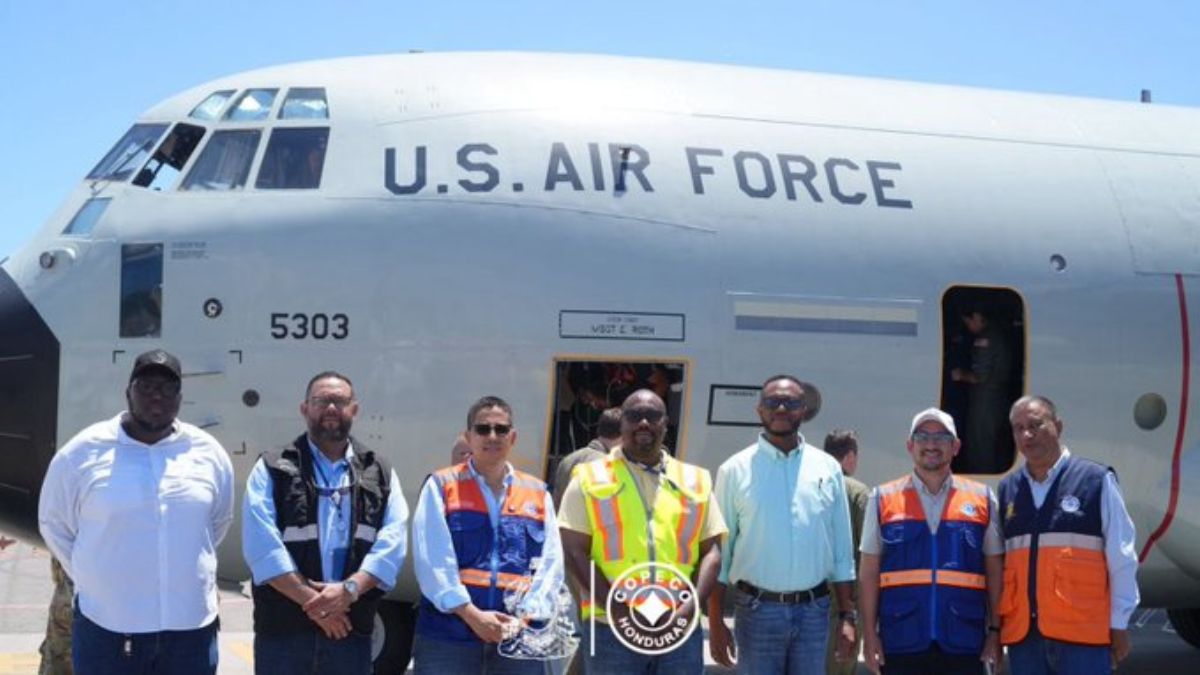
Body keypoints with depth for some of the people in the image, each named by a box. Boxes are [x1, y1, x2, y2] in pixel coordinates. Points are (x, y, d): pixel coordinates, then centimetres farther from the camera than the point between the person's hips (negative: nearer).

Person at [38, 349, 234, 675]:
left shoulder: (209, 453, 3)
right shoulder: (83, 452, -4)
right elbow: (55, 524, 7)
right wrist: (95, 580, 7)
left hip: (192, 626, 2)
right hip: (107, 628, -2)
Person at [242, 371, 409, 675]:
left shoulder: (379, 474, 11)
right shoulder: (273, 469, 3)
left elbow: (392, 541, -1)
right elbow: (262, 544, -8)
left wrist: (350, 589, -17)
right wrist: (310, 601, -16)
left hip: (350, 629, 3)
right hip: (283, 629, -2)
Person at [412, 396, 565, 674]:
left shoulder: (538, 494, 13)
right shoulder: (441, 486, 5)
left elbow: (551, 564, 5)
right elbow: (432, 559, -6)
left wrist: (525, 617, -10)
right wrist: (471, 615, -15)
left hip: (519, 637, 3)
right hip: (448, 635, -2)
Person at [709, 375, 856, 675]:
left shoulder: (827, 468, 6)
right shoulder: (736, 470, -1)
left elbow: (842, 550, 8)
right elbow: (719, 550, 0)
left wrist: (847, 617, 5)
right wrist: (716, 622, -4)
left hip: (814, 609, 2)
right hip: (758, 609, -2)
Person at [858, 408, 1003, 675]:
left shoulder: (982, 499, 8)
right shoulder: (883, 499, 6)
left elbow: (995, 572, 10)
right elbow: (869, 573, 6)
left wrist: (995, 630, 5)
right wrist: (869, 633, 1)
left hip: (964, 641, 0)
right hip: (902, 641, 0)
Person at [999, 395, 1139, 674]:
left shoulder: (1096, 480, -1)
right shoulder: (1007, 489, 10)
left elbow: (1121, 559, -1)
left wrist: (1119, 624, -2)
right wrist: (995, 623, 8)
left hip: (1083, 632, -4)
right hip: (1023, 633, 4)